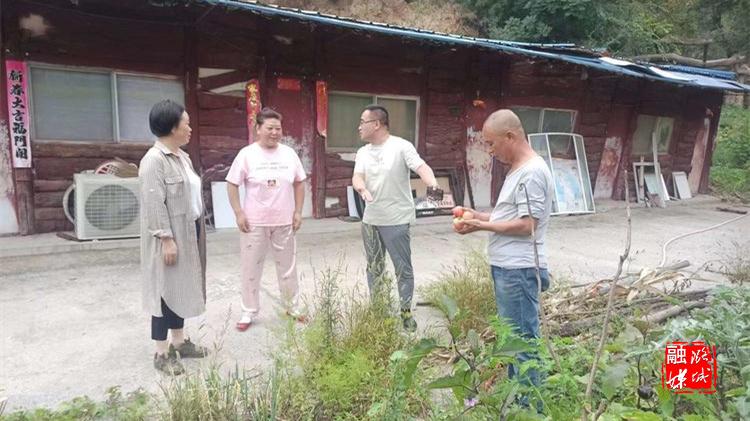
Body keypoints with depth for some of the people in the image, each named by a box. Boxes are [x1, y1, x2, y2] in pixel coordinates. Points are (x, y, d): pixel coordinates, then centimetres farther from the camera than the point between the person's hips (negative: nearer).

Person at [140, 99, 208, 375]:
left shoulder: (183, 157, 12)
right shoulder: (154, 160, -17)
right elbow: (154, 204, -21)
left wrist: (197, 230, 16)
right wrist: (166, 238, -23)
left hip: (189, 233, 9)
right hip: (169, 237, -9)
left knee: (182, 288, 16)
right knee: (166, 290, 1)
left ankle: (179, 342, 29)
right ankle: (162, 353, 13)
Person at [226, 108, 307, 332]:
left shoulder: (289, 153, 2)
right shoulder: (247, 154, -6)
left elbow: (299, 183, 9)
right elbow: (232, 184, -4)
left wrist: (298, 211, 2)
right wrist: (239, 213, -11)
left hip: (284, 222, 3)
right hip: (254, 223, -2)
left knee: (288, 267, 13)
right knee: (251, 269, 7)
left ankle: (293, 308, 29)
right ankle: (249, 312, 23)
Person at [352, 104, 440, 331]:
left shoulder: (401, 146, -11)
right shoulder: (362, 152, 7)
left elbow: (421, 167, -24)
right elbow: (357, 177, -6)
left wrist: (432, 183, -45)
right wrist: (362, 188, -30)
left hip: (396, 221, -6)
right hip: (370, 220, 6)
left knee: (403, 268, 3)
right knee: (374, 267, 17)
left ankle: (406, 312, 16)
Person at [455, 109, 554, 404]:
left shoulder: (532, 172, -17)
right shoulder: (518, 170, 15)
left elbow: (527, 225, -20)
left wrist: (482, 226, -14)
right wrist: (480, 215, 9)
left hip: (518, 270, -10)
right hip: (507, 268, 10)